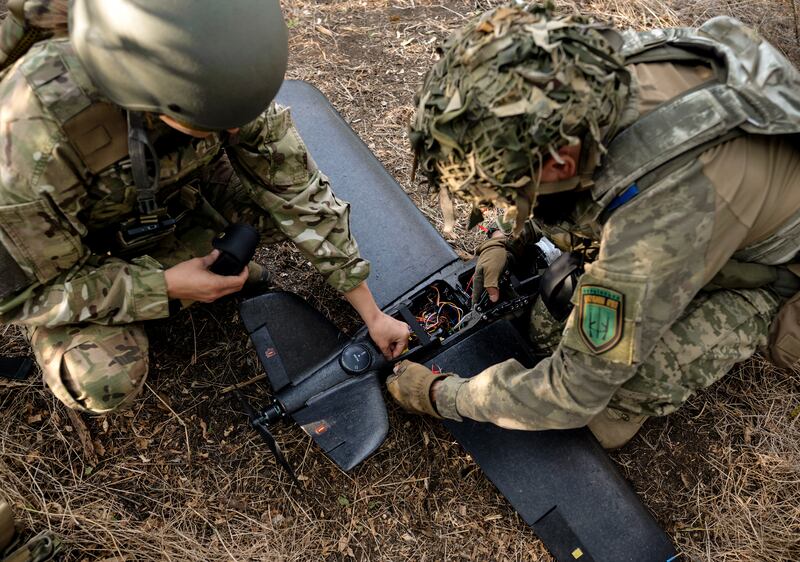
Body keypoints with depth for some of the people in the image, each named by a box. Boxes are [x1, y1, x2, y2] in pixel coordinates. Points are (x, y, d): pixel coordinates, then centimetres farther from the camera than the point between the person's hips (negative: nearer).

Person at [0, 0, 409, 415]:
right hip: (73, 250, -3)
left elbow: (294, 189, -21)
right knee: (102, 384, -26)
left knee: (285, 202, -17)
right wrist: (164, 286, -30)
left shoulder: (207, 71, -28)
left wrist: (372, 314, -17)